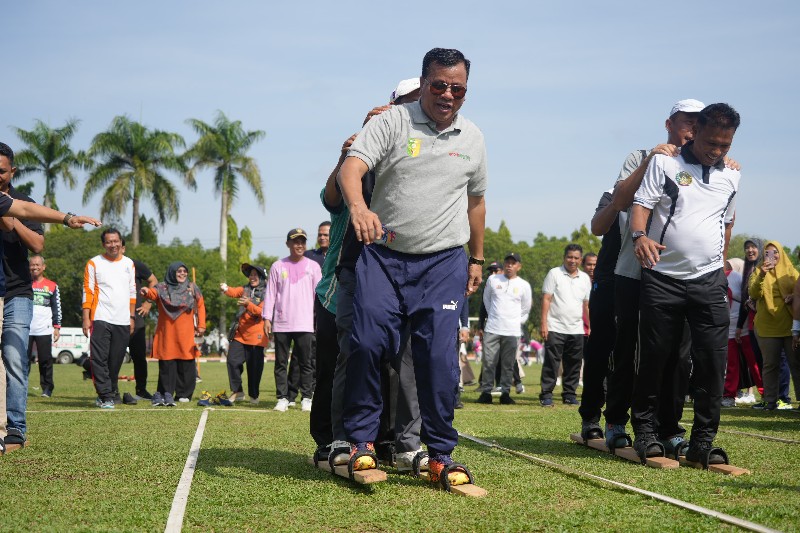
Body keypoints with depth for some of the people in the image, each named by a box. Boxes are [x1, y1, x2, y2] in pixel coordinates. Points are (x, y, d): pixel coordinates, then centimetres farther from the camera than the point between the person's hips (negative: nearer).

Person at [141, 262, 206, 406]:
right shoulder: (162, 288, 3)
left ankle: (184, 394, 10)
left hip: (185, 335, 1)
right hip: (166, 334, -1)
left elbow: (200, 306, 11)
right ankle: (166, 393, 2)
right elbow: (152, 293, -17)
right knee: (167, 364, -2)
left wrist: (201, 326, 4)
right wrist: (146, 292, -41)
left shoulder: (192, 289, 10)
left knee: (186, 364, 2)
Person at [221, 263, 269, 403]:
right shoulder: (245, 289, 12)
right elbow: (234, 292, -7)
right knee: (233, 361, -1)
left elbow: (262, 311, -15)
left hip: (255, 335, -4)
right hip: (239, 333, 4)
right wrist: (225, 289, -29)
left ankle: (254, 395, 14)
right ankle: (237, 391, 13)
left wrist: (248, 304, -32)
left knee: (254, 366, 0)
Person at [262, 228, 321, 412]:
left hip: (305, 323, 0)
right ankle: (282, 398, 7)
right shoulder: (277, 266, 8)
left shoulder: (313, 266, 8)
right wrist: (267, 318, 0)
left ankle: (307, 398, 6)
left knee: (306, 363, 0)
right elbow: (270, 293, 7)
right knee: (281, 362, 2)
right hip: (281, 324, 1)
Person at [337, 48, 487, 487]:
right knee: (367, 344, -11)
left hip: (443, 262, 2)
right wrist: (358, 206, -37)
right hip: (383, 255, -2)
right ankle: (361, 441, 5)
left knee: (439, 358, -6)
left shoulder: (472, 138, 12)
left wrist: (477, 259, 25)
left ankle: (440, 456, 3)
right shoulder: (391, 122, -2)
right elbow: (351, 167, -17)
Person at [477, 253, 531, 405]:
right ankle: (486, 392, 4)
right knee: (488, 362, -1)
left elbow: (526, 308, 15)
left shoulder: (524, 285, 4)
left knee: (508, 364, 1)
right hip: (492, 329, 0)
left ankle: (505, 393, 8)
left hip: (512, 331, 0)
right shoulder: (492, 280, 6)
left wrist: (518, 321, 8)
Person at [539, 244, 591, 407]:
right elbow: (546, 299, -3)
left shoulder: (585, 278, 13)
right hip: (555, 328, -4)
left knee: (574, 365, 6)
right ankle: (546, 395, -2)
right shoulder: (554, 274, 1)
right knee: (551, 363, -5)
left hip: (576, 330, 4)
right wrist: (544, 323, -10)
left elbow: (587, 305, 17)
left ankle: (569, 394, 15)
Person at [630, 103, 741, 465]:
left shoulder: (731, 176, 14)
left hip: (709, 282, 3)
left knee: (713, 360, -5)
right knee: (655, 357, 1)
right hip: (662, 279, -3)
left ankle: (703, 441, 0)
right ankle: (645, 431, 13)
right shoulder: (665, 162, 1)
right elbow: (641, 203, -7)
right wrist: (640, 236, -25)